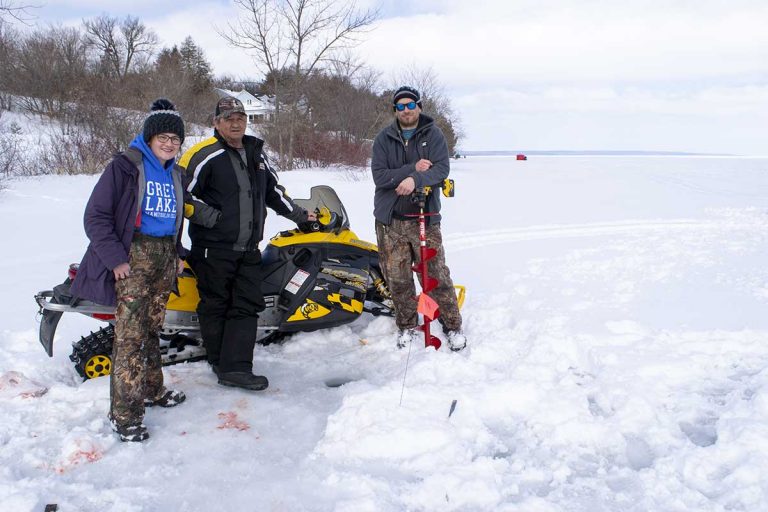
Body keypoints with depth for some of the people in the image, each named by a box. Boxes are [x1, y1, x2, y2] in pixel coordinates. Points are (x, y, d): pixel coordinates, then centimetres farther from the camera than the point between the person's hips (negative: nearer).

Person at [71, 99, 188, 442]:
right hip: (135, 255, -7)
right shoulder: (125, 166, -7)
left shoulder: (174, 174, 15)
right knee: (130, 333, -9)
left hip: (166, 255, 7)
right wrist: (115, 258, -15)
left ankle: (151, 390, 27)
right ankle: (124, 414, -6)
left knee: (151, 328, 14)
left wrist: (178, 254, 15)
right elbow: (96, 216, -10)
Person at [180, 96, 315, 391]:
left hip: (248, 250, 6)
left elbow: (273, 191, 28)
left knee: (248, 306, -1)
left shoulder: (255, 153, 16)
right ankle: (222, 363, 16)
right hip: (214, 248, -6)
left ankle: (236, 368, -1)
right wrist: (211, 217, -16)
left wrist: (300, 215, 32)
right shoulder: (205, 155, -7)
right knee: (216, 307, 4)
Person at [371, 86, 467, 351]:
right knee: (397, 278, 6)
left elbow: (441, 169, -11)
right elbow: (379, 176, -7)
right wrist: (413, 168, -16)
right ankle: (408, 326, 23)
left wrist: (415, 179, -28)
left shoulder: (434, 135, 2)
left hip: (424, 218, -1)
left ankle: (452, 325, 14)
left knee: (437, 274, -1)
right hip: (390, 220, 2)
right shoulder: (384, 139, 4)